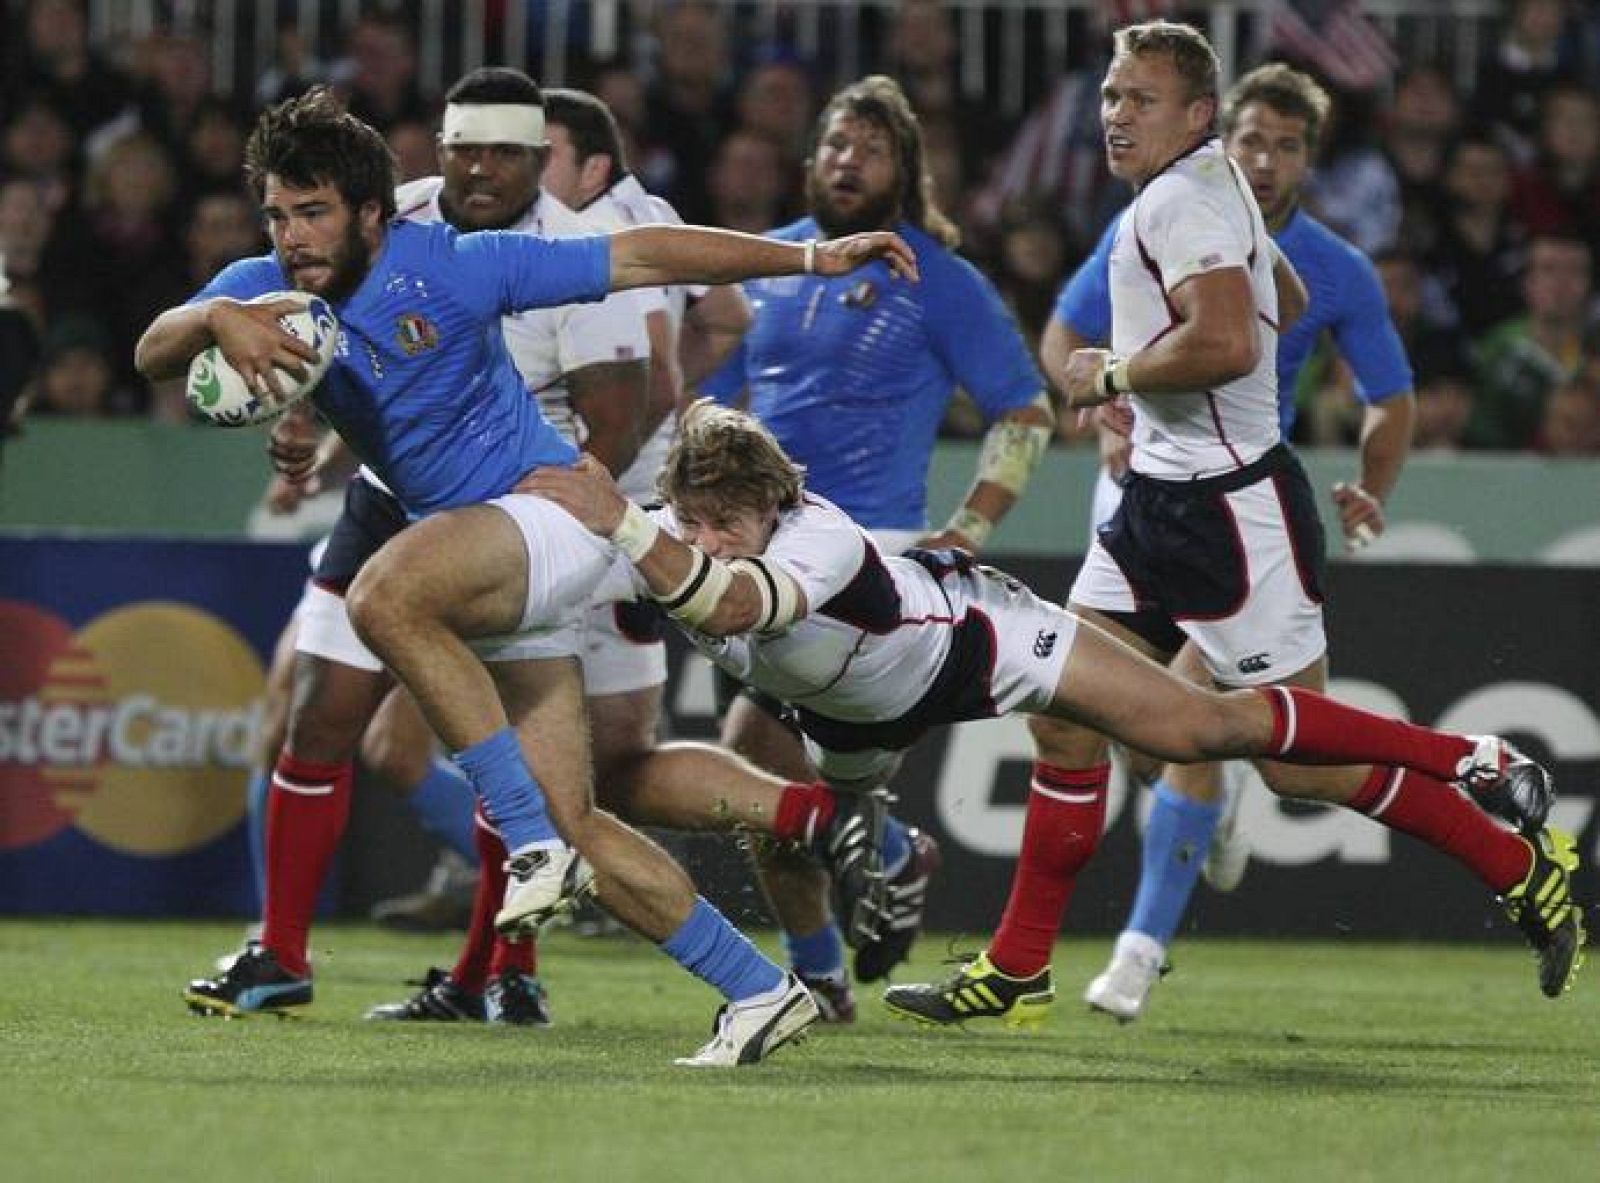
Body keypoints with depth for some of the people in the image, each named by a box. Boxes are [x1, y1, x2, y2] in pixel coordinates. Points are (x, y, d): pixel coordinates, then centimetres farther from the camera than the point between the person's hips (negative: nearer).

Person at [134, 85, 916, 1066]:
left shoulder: (451, 267, -10)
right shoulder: (269, 289, 5)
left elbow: (638, 257, -6)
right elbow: (153, 352, -9)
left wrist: (811, 259, -7)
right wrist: (219, 322, -31)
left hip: (554, 508, -7)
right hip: (483, 569, 7)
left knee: (386, 597, -35)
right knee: (571, 824, 0)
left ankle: (532, 838, -30)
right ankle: (760, 992, 8)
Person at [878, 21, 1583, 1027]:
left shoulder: (1181, 200, -17)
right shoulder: (1211, 181, 14)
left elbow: (1227, 342, -32)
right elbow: (1277, 295, 31)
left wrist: (1114, 375, -16)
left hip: (1231, 509, -10)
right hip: (1161, 500, 10)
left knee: (1300, 762, -5)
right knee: (1063, 715, 5)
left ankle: (1523, 863, 9)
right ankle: (1018, 971, 9)